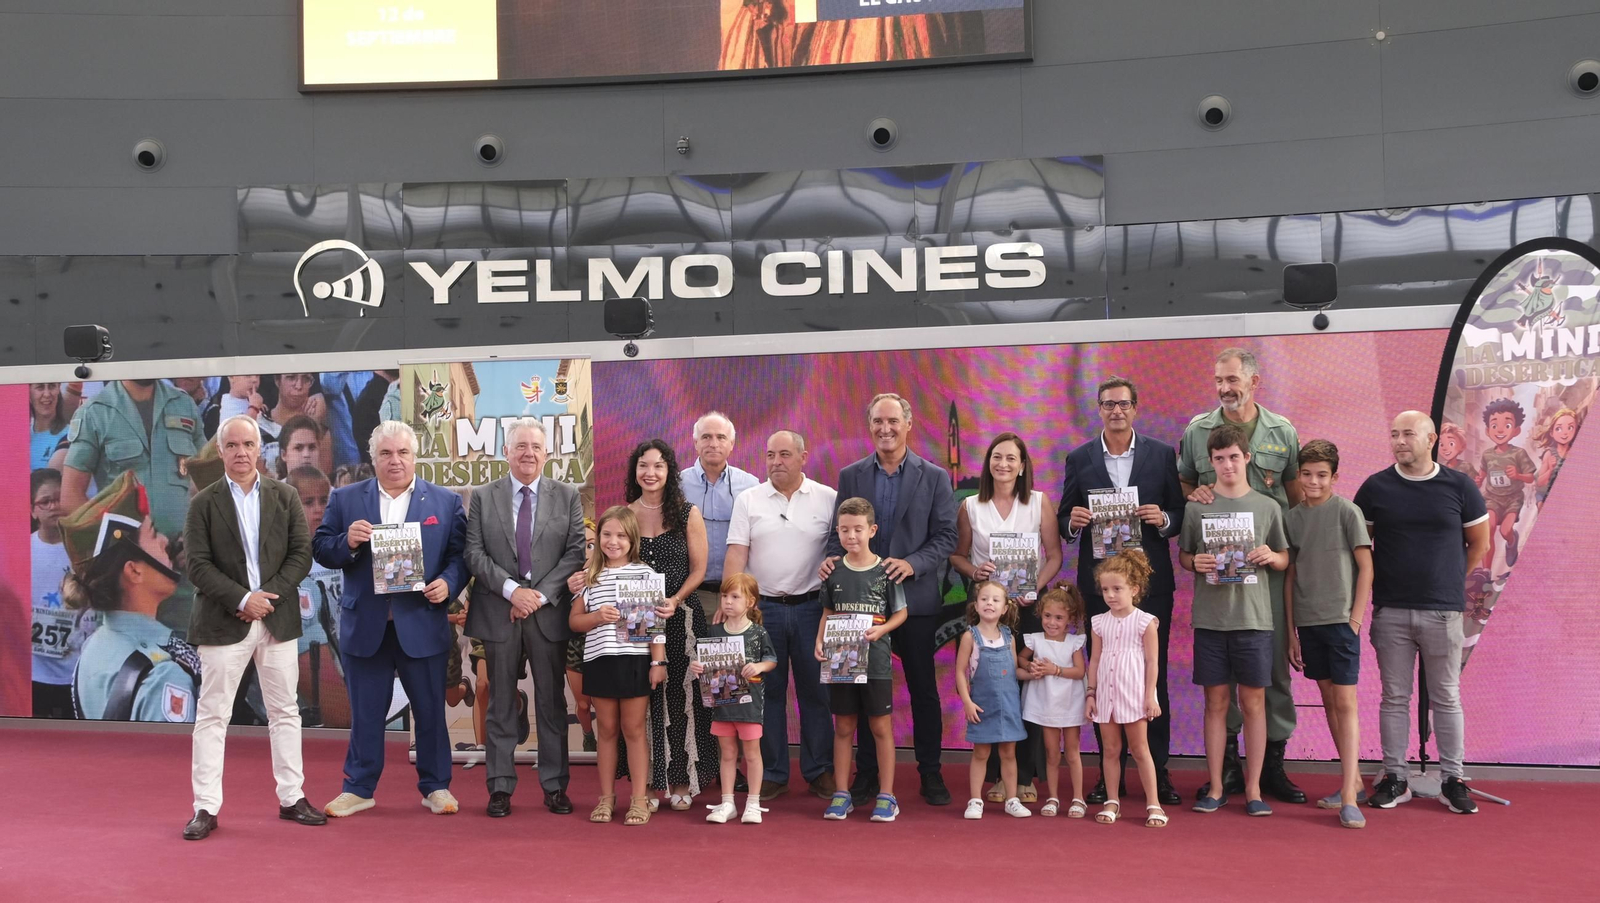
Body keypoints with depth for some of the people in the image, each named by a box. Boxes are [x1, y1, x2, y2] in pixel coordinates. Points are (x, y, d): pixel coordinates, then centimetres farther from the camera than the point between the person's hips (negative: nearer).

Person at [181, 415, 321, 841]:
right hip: (223, 622, -2)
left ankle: (292, 798, 18)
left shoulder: (285, 496, 6)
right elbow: (198, 566, -6)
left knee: (285, 711, 9)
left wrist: (269, 594, -11)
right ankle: (206, 808, 8)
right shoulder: (204, 502, 1)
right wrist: (242, 599, -16)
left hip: (278, 619, 2)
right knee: (212, 715, 1)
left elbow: (302, 554, 1)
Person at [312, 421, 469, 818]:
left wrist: (448, 583, -16)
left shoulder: (446, 501, 4)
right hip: (365, 624, 1)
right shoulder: (345, 499, 7)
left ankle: (436, 786, 20)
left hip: (421, 623, -1)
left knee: (430, 710, 6)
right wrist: (347, 542, -16)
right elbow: (320, 550, 4)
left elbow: (460, 555, 2)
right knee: (365, 712, 10)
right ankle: (358, 788, 23)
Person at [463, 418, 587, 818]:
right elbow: (474, 553, -1)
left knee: (552, 703, 6)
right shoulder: (483, 498, 6)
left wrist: (541, 594, -10)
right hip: (498, 614, 0)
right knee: (501, 705, 6)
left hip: (549, 614, 0)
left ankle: (555, 786, 15)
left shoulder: (567, 496, 5)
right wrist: (511, 589, -13)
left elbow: (576, 551, -1)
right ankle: (500, 787, 14)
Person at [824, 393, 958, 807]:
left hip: (916, 598, -1)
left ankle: (930, 773, 18)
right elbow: (839, 532, 7)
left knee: (924, 689, 7)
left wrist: (913, 564, -19)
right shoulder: (850, 476, 6)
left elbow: (946, 537, -3)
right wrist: (832, 558, -14)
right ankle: (867, 773, 18)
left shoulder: (934, 477, 1)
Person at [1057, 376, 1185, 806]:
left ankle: (1158, 770, 12)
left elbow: (1180, 513, 7)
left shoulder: (1162, 454, 5)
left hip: (1150, 581, -1)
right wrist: (1073, 521, -13)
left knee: (1153, 675, 2)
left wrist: (1163, 519, -14)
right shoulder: (1079, 459, 6)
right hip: (1098, 582, 1)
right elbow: (1064, 522, 9)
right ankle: (1110, 770, 14)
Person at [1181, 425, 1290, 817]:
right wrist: (1196, 563, -11)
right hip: (1210, 618, 0)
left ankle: (1253, 788, 13)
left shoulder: (1267, 507, 5)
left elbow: (1285, 559, 12)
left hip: (1253, 618, 0)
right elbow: (1182, 556, 10)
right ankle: (1216, 787, 14)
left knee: (1254, 702, 4)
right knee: (1216, 701, 6)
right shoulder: (1197, 508, 4)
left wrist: (1270, 557, -9)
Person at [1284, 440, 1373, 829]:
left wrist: (1355, 619, -9)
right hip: (1308, 622, 5)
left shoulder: (1346, 512, -4)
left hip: (1341, 621, -5)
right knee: (1328, 701, 12)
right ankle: (1355, 780, 24)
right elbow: (1290, 575, 11)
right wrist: (1291, 631, 9)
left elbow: (1366, 568, -3)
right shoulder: (1292, 517, 8)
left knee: (1345, 703, -7)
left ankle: (1348, 797, -9)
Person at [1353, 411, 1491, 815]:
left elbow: (1478, 543, 10)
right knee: (1394, 698, 6)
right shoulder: (1375, 487, 2)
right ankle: (1394, 778, 14)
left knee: (1446, 698, 6)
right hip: (1390, 611, 1)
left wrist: (1452, 582, 10)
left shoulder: (1458, 486, 1)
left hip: (1442, 611, 0)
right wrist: (1377, 583, 5)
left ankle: (1453, 780, 15)